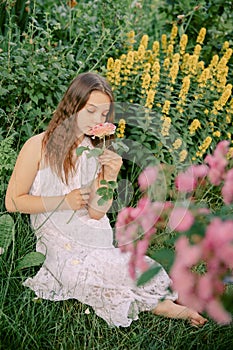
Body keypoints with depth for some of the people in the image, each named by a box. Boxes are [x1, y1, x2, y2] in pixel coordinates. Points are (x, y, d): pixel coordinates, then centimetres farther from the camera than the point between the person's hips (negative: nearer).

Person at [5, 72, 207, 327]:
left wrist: (110, 177, -19)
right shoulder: (38, 146, -9)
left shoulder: (98, 151, 3)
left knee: (153, 276, -18)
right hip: (61, 246, -4)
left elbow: (96, 213, -2)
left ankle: (170, 305, 8)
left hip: (101, 244, 4)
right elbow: (12, 202, -6)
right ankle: (159, 306, 0)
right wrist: (63, 202, -15)